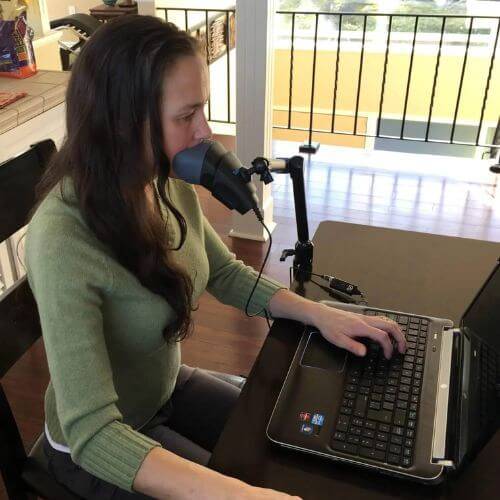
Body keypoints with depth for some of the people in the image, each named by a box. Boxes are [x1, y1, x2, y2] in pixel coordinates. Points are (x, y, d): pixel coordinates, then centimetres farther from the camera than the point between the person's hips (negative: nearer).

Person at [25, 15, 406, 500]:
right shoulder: (62, 242, -35)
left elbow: (225, 274, 3)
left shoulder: (170, 186, -13)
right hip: (96, 444, -6)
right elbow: (92, 432, -36)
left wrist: (319, 313, -9)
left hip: (168, 389, 6)